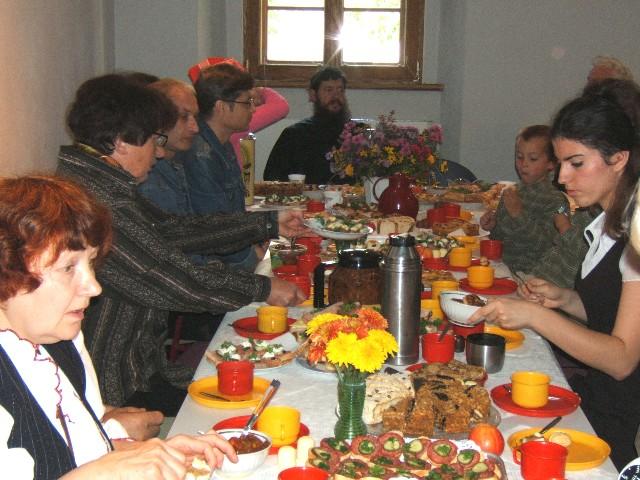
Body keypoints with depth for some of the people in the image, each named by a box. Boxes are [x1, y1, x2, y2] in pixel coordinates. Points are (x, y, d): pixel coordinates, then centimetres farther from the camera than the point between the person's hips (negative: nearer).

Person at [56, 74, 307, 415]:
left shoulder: (99, 182, 6)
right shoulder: (98, 202, -27)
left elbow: (173, 228, 13)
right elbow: (177, 281, -23)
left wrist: (270, 224, 15)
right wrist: (263, 289, -8)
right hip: (115, 392, -10)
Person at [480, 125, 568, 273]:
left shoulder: (556, 200, -7)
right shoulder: (511, 192, 12)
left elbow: (544, 244, -17)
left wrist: (519, 214, -23)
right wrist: (493, 226, 2)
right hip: (502, 268, 5)